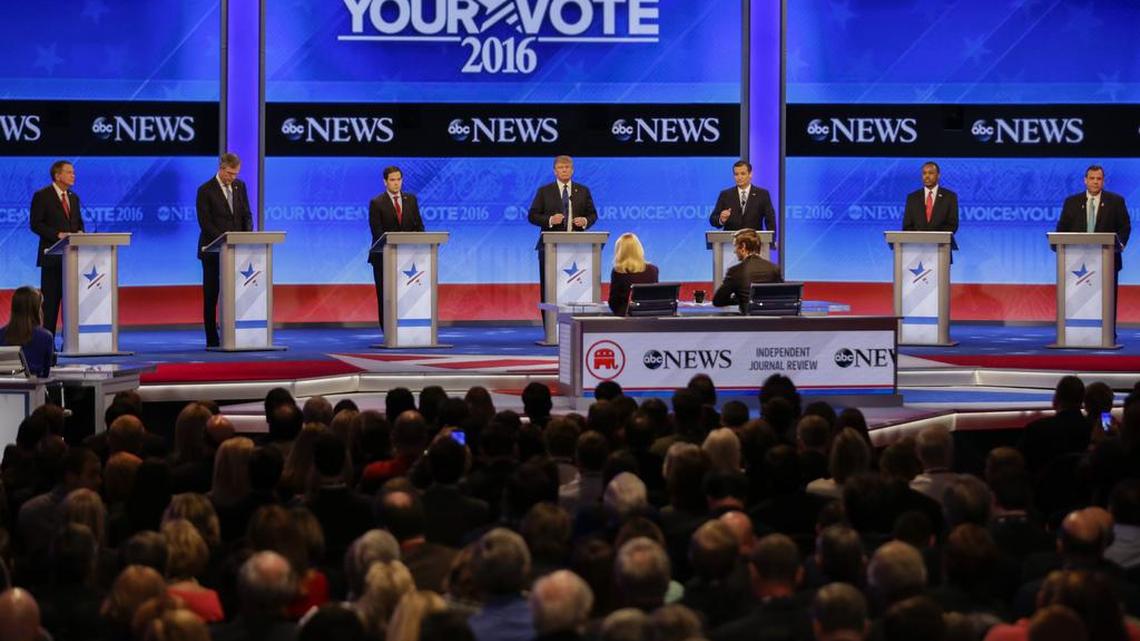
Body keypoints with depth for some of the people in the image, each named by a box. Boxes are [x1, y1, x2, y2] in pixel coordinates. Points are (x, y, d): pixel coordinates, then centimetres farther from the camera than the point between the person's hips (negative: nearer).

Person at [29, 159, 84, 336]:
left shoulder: (74, 198, 15)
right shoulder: (42, 196, -5)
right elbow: (35, 224, -10)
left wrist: (80, 232, -2)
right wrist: (58, 234, -20)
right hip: (52, 255, -6)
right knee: (51, 299, -3)